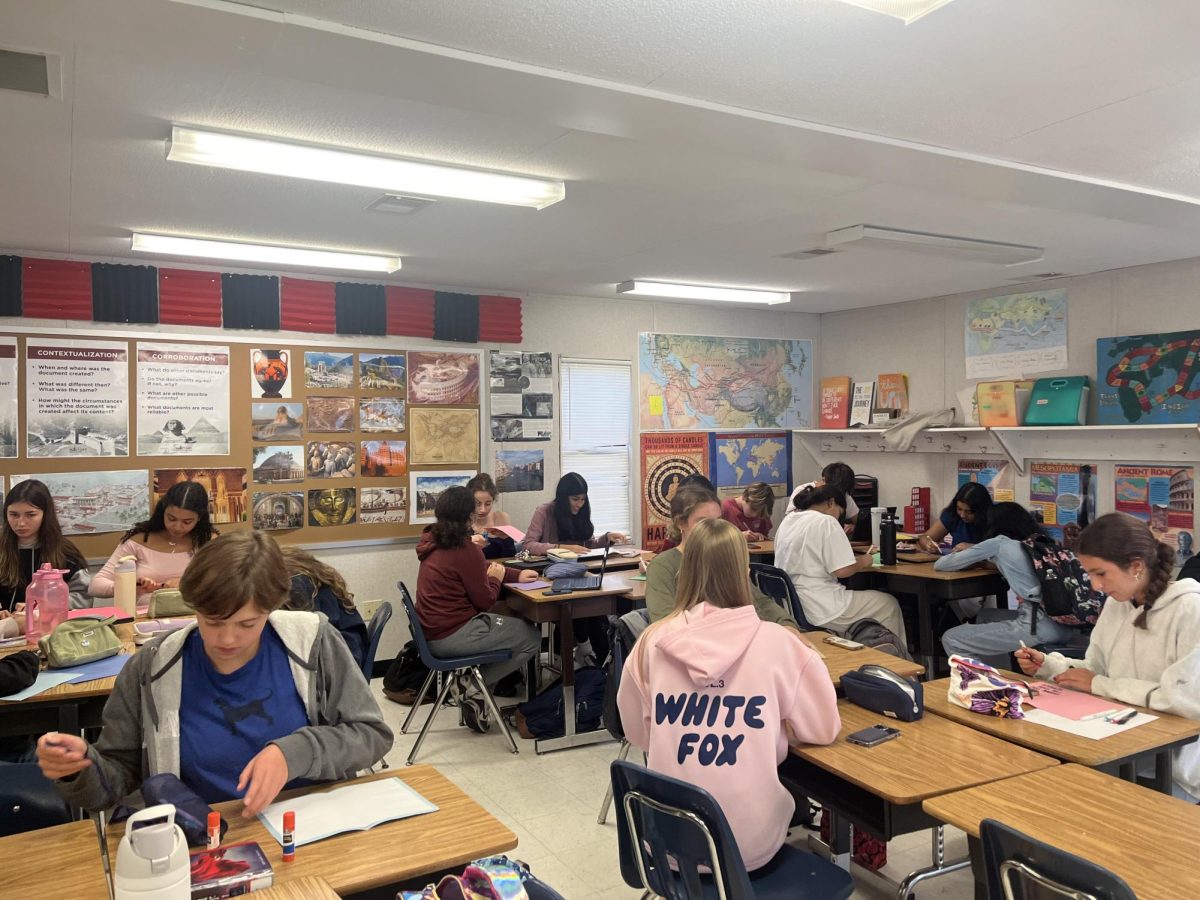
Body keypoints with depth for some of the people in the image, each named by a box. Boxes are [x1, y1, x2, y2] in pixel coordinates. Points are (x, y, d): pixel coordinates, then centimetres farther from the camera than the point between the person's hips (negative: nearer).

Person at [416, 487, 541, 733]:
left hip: (432, 631, 9)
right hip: (452, 636, -9)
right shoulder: (464, 550, -20)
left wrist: (516, 574, 11)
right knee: (533, 637, 2)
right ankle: (476, 687, 2)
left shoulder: (434, 542, 6)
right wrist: (496, 578, 7)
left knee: (506, 613, 24)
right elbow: (485, 600, -12)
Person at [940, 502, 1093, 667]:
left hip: (1041, 627, -7)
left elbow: (940, 565, 13)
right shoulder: (1044, 543, 19)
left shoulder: (999, 543, 5)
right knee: (985, 616, 28)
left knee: (951, 640, 4)